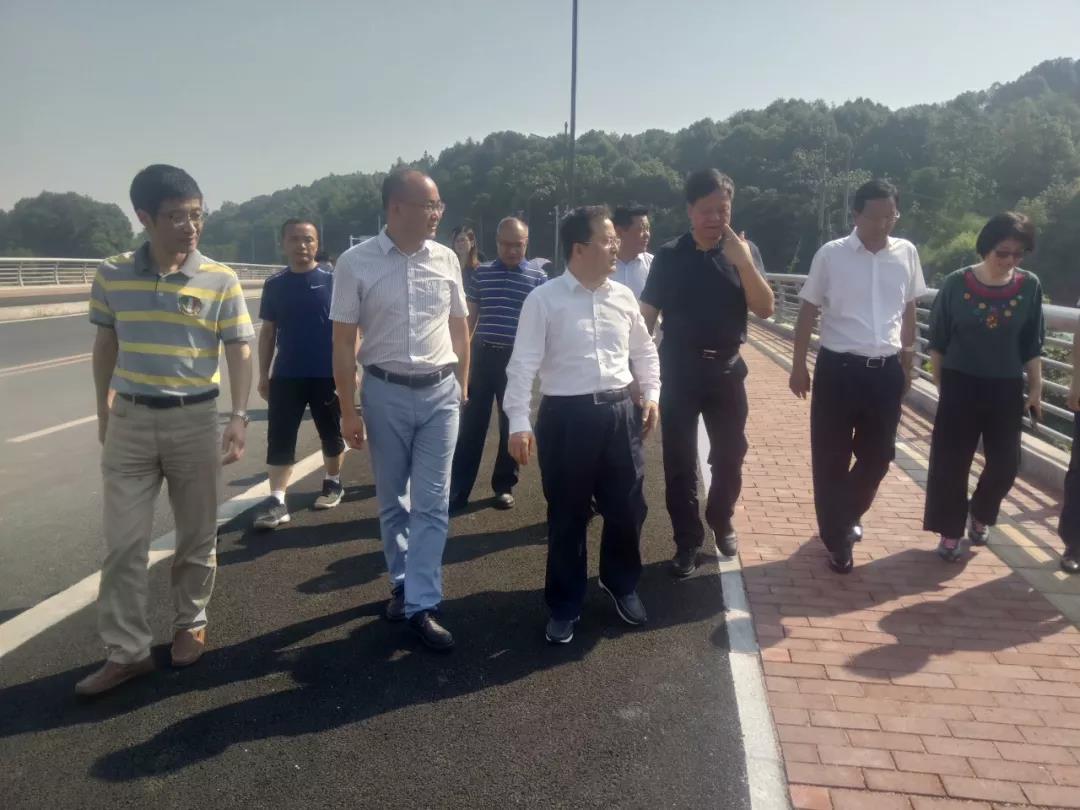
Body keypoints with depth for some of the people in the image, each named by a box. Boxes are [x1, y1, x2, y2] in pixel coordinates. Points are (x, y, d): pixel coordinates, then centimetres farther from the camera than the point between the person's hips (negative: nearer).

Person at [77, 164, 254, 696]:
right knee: (123, 543, 4)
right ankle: (126, 651, 15)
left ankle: (190, 624, 30)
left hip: (194, 420, -1)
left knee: (197, 536, 10)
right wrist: (103, 410, 13)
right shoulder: (111, 276, -1)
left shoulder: (221, 281, -7)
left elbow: (239, 352, -5)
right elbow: (106, 344, 10)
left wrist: (239, 417, -14)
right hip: (130, 421, 2)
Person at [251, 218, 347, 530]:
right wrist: (263, 374, 7)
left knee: (331, 434, 12)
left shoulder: (333, 281, -3)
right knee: (279, 438, -1)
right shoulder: (274, 285, 4)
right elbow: (268, 331, 9)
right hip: (286, 375, 2)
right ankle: (277, 501, 3)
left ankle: (333, 483, 33)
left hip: (327, 374, -2)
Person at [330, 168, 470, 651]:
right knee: (392, 500, 12)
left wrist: (462, 383, 13)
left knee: (432, 503, 1)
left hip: (440, 393, 2)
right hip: (386, 393, -1)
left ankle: (421, 604, 9)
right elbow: (344, 341, -5)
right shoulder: (357, 263, -7)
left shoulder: (447, 260, 2)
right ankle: (402, 582, 32)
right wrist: (348, 409, -6)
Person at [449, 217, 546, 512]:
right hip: (483, 356, 1)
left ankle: (504, 486, 23)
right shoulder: (480, 273, 4)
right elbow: (470, 317, 9)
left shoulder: (538, 278, 0)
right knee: (471, 424, 2)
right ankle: (457, 489, 8)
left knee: (511, 424, 10)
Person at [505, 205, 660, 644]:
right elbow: (523, 364, -11)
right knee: (567, 516, 8)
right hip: (567, 415, -4)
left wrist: (651, 395, 11)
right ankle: (564, 606, 28)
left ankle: (621, 584, 41)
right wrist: (519, 423, -17)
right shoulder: (543, 299, -8)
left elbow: (644, 350, 20)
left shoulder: (623, 297, 6)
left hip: (620, 412, 4)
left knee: (628, 508, 14)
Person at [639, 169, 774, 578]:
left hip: (726, 369, 2)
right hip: (679, 370, -1)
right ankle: (688, 541, 18)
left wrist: (743, 261, -19)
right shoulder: (669, 256, -2)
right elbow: (646, 316, -2)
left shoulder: (745, 250, 2)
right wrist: (636, 368, -7)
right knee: (679, 461, 3)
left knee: (730, 456, 12)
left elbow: (765, 309, -7)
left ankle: (721, 521, 37)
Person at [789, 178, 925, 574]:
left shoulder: (907, 253, 4)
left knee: (877, 456, 14)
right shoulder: (831, 254, -6)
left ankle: (848, 516, 40)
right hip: (838, 368, -3)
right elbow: (808, 311, 0)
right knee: (831, 459, 4)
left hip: (886, 371, 4)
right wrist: (799, 365, -2)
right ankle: (837, 539, 20)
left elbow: (909, 310, 16)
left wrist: (907, 361, 17)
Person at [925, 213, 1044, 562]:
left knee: (1005, 464, 9)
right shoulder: (956, 283, -9)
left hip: (1007, 389, 2)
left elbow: (1032, 345, 3)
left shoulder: (1030, 286, -4)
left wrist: (1036, 389, 3)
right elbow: (937, 341, -1)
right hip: (961, 386, -2)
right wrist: (940, 384, 1)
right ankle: (950, 532, 20)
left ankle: (980, 515, 37)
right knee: (951, 463, 2)